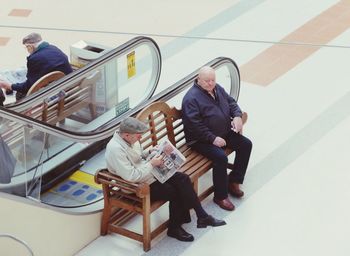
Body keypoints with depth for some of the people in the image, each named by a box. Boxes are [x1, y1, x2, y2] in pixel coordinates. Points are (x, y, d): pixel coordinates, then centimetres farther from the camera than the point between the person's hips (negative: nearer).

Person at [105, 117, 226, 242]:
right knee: (174, 192, -16)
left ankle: (202, 216, -1)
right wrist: (151, 164, -21)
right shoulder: (115, 149, -28)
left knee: (183, 179, -5)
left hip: (149, 173, 9)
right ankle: (174, 228, 5)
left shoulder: (130, 139, -1)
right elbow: (131, 176, -30)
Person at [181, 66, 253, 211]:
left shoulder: (217, 89, 6)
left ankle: (233, 182, 11)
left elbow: (231, 102, 17)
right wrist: (213, 139, -27)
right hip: (201, 140, -9)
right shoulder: (191, 98, -20)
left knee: (246, 144, -1)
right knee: (220, 157, -30)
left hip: (224, 133, 9)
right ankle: (220, 196, -15)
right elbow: (195, 126, -24)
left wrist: (237, 116, -4)